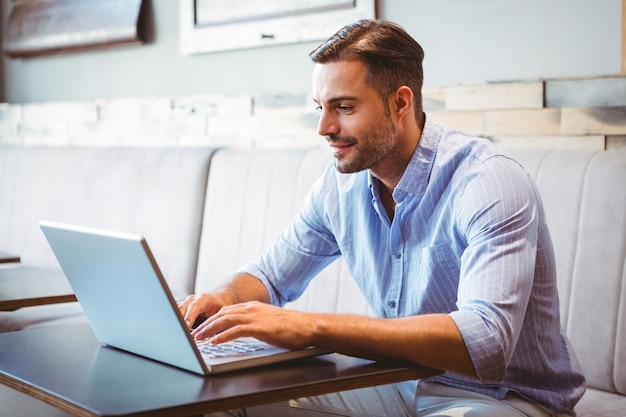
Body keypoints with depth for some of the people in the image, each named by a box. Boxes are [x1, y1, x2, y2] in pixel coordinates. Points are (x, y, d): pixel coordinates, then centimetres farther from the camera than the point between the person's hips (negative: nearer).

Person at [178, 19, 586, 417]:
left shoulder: (490, 182, -24)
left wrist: (312, 327, -39)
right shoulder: (341, 182, -2)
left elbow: (484, 342, -37)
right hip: (400, 383, 6)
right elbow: (271, 275, 12)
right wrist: (225, 298, -13)